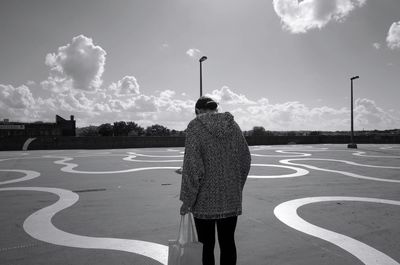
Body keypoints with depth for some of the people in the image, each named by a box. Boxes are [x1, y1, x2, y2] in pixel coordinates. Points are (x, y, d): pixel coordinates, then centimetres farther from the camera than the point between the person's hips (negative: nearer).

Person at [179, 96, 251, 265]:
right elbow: (245, 160, 7)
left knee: (206, 245, 9)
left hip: (205, 200, -4)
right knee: (228, 243, 15)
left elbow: (193, 166, -15)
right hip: (231, 199, 4)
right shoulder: (233, 125, 5)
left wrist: (187, 200, -7)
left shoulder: (195, 126, -9)